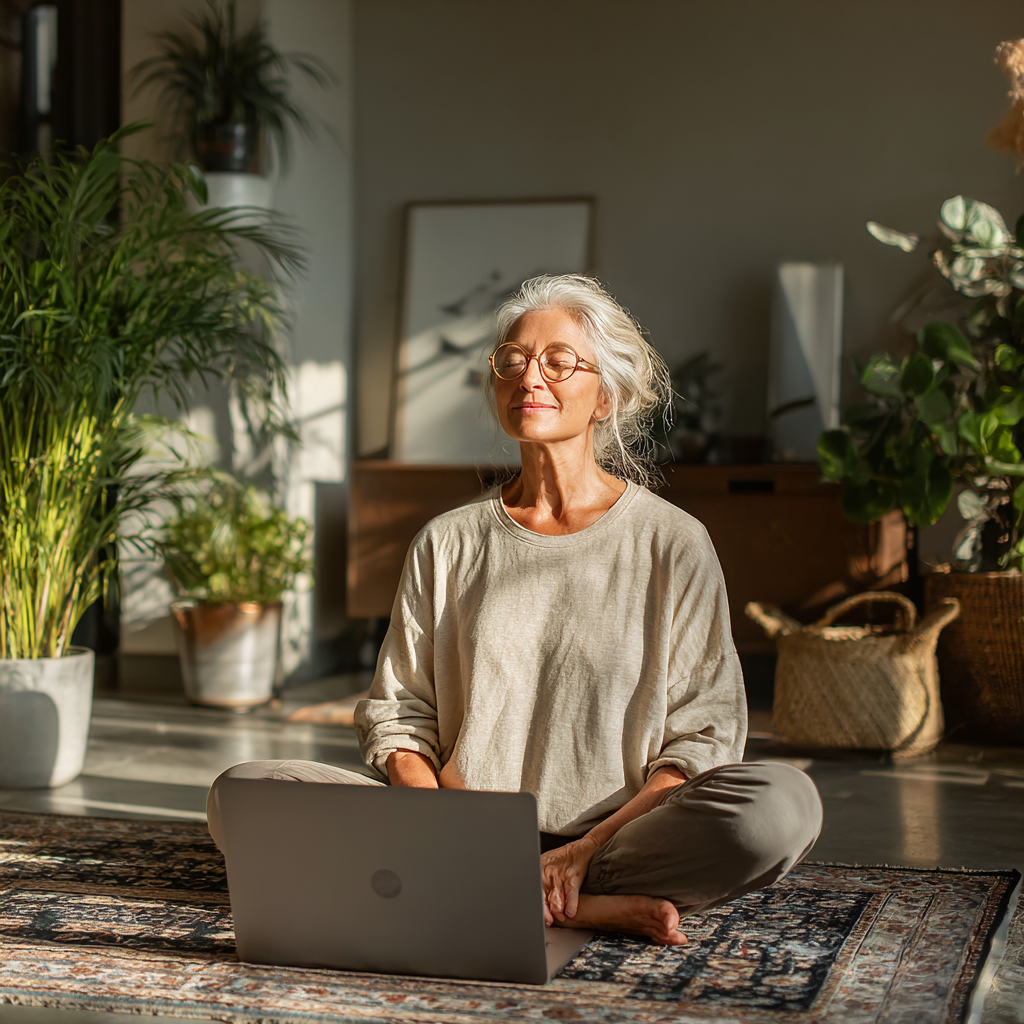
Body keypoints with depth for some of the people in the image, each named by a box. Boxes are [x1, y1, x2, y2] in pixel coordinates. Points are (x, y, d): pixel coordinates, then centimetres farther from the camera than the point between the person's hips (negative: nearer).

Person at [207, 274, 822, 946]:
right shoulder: (447, 544, 11)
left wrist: (586, 847, -15)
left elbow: (702, 735, -1)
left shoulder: (674, 544, 2)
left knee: (782, 803, -32)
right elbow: (398, 715, 10)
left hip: (613, 838, -2)